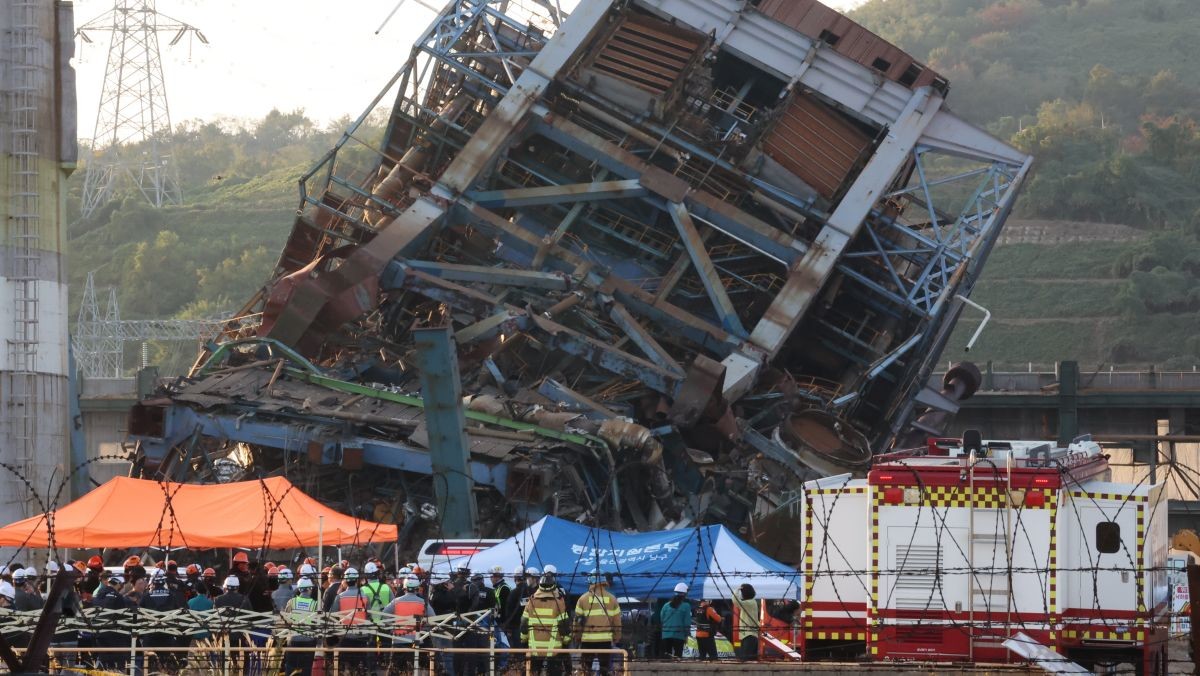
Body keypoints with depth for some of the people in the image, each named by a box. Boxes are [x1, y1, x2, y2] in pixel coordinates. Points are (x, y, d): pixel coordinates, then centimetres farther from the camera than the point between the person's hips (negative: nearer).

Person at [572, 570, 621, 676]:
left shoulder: (583, 599, -3)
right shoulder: (612, 599, 2)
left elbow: (578, 620, -1)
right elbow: (617, 621, 5)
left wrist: (577, 638, 10)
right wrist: (616, 638, 16)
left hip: (587, 639, -1)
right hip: (606, 639, 1)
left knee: (586, 667, 9)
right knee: (605, 667, 8)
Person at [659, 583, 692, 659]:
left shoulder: (666, 605, 6)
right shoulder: (686, 606, -4)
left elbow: (661, 619, 9)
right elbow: (687, 622, -5)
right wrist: (686, 635, 2)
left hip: (666, 635, 3)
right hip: (679, 635, -3)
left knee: (666, 655, 8)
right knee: (677, 655, -1)